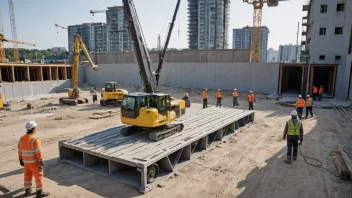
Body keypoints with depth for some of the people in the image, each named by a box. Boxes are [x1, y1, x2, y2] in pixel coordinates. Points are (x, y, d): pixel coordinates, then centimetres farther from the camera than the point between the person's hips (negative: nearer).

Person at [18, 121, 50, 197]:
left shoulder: (22, 139, 0)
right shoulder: (35, 139, -24)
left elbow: (20, 151, 8)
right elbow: (38, 152, -23)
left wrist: (21, 160, 19)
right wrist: (41, 162, -16)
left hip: (26, 161, 7)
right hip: (34, 162, -7)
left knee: (28, 176, 21)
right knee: (39, 176, 4)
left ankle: (27, 191, 32)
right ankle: (39, 192, 12)